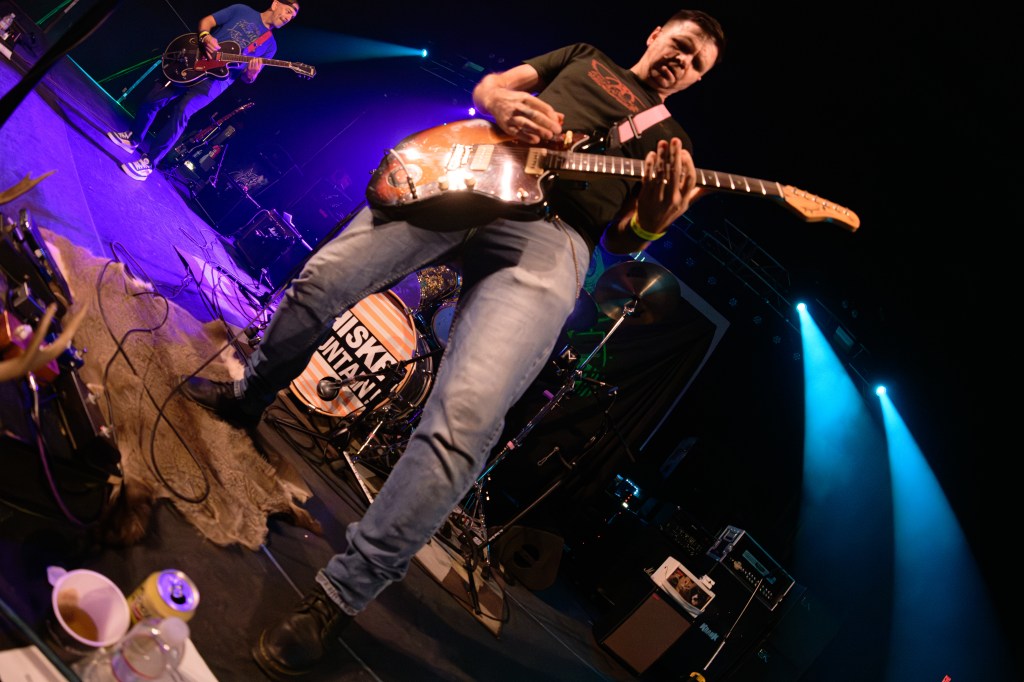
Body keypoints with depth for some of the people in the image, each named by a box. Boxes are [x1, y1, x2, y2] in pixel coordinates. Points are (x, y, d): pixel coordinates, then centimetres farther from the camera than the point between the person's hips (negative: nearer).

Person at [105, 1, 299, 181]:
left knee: (180, 112, -23)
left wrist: (251, 73, -20)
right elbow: (206, 21, 7)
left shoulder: (269, 44, 8)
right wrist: (205, 37, -14)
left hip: (215, 80, -2)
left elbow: (247, 79, 4)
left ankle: (148, 162, -14)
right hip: (192, 64, 2)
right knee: (152, 100, 5)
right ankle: (133, 138, 32)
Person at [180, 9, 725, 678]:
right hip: (468, 176, 3)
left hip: (550, 234, -3)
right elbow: (486, 86, 24)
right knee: (322, 278, -8)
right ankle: (247, 397, 26)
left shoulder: (671, 140, 26)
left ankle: (340, 597, -18)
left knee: (466, 416, -27)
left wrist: (657, 217, -8)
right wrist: (508, 105, -1)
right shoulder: (585, 57, 30)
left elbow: (625, 237, 16)